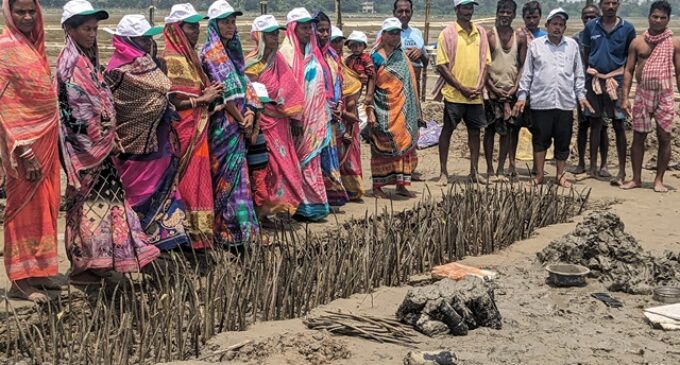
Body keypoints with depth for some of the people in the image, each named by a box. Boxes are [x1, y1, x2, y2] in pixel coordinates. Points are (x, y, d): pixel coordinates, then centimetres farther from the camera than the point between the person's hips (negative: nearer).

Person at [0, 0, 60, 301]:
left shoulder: (34, 45, 12)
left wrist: (50, 139, 14)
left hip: (46, 139, 7)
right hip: (25, 141, -7)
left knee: (44, 206, 12)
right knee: (25, 207, -1)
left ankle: (38, 271, 22)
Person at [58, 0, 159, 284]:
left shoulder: (85, 58, 14)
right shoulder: (73, 63, -14)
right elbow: (80, 110, -18)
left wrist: (108, 135, 11)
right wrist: (105, 137, -13)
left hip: (96, 142, 9)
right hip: (86, 143, -9)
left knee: (92, 199, 12)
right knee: (92, 200, -5)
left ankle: (91, 261, 18)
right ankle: (86, 265, 1)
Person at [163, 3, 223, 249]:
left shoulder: (189, 57, 16)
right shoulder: (171, 59, -12)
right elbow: (170, 100, -19)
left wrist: (209, 92, 4)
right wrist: (202, 99, -13)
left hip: (196, 129, 9)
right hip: (183, 130, -9)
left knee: (197, 180, 10)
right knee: (187, 182, -5)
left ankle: (197, 232, 16)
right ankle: (187, 236, 0)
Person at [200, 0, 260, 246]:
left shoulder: (232, 51, 15)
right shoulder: (211, 52, -9)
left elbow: (244, 85, 9)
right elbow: (226, 92, -15)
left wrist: (250, 113, -7)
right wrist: (243, 121, -11)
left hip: (237, 122, 8)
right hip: (223, 122, -8)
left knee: (234, 173, 9)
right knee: (228, 174, -6)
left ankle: (233, 227, 15)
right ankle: (228, 231, -2)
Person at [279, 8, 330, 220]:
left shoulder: (313, 54, 13)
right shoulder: (286, 55, -9)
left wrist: (324, 115, 13)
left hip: (314, 117, 7)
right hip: (297, 118, -7)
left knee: (311, 160, 10)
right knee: (298, 161, -3)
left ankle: (311, 204, 15)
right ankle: (302, 207, 3)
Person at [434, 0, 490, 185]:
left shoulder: (480, 33, 9)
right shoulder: (447, 33, -4)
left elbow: (485, 62, 11)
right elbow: (442, 66, -7)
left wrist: (479, 87, -4)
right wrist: (462, 88, -12)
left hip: (475, 95, 4)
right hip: (453, 93, -4)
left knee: (475, 131, 8)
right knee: (447, 130, 2)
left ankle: (474, 171, 18)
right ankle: (443, 172, 9)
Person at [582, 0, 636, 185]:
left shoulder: (627, 28, 1)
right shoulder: (591, 26, 7)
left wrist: (612, 74, -8)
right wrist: (589, 70, -2)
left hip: (616, 81, -2)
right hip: (594, 80, 2)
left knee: (619, 126, -4)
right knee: (595, 123, 8)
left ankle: (622, 171, -1)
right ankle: (593, 168, 15)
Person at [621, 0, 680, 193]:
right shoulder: (637, 42, 5)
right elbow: (628, 71, 6)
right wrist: (625, 98, -1)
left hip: (665, 96, -1)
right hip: (642, 95, 1)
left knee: (664, 138, 1)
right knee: (638, 137, 5)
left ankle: (659, 180, 12)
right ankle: (636, 178, 16)